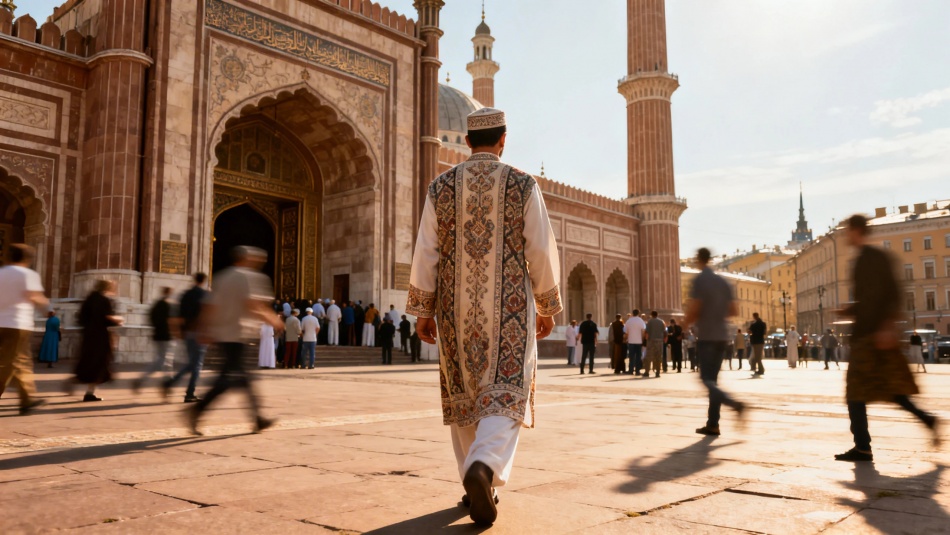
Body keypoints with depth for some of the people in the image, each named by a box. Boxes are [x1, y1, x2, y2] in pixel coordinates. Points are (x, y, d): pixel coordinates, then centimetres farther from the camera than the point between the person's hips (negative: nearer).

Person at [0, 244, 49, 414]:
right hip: (17, 324, -7)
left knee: (22, 362, 15)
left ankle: (29, 398, 20)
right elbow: (34, 298, -15)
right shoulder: (28, 274, -4)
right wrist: (45, 301, 4)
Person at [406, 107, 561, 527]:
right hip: (508, 307, -2)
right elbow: (542, 253, -3)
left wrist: (422, 311, 6)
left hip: (456, 308, 2)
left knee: (464, 396, 15)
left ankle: (477, 487, 21)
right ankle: (484, 468, -26)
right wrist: (548, 307, 7)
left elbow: (425, 254, -1)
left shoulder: (441, 187, 2)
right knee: (505, 396, 0)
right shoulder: (523, 186, -2)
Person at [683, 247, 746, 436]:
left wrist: (687, 322, 5)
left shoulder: (699, 280, -8)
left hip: (706, 336, -6)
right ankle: (712, 424, 8)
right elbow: (734, 310, 12)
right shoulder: (723, 281, 11)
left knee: (707, 379, -3)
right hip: (722, 335, 7)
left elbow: (693, 309, -14)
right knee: (713, 379, 10)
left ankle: (735, 404, -25)